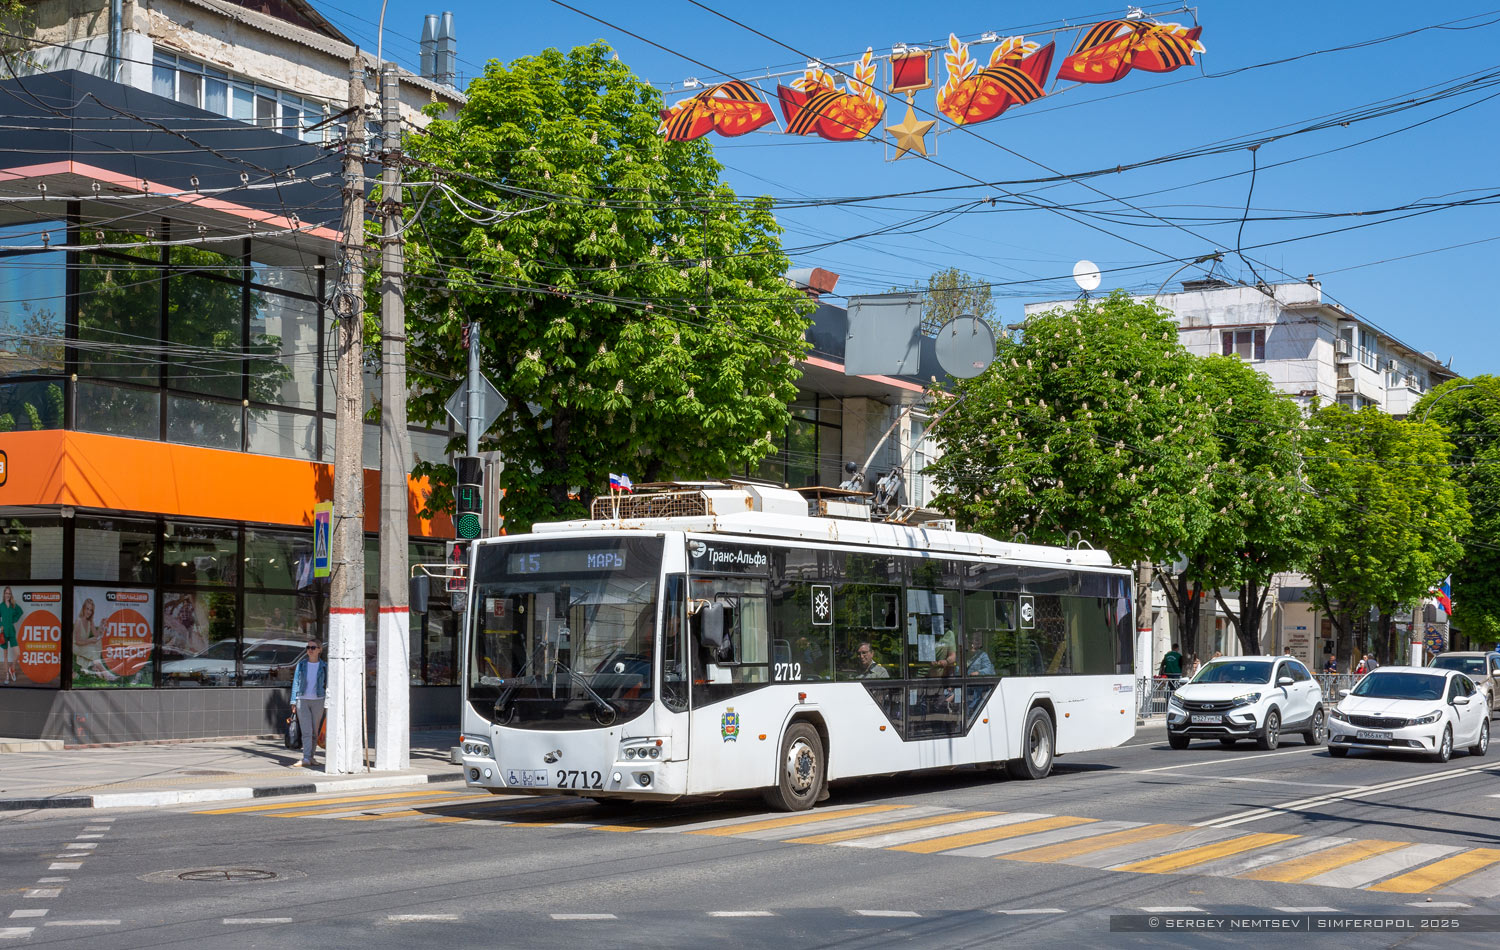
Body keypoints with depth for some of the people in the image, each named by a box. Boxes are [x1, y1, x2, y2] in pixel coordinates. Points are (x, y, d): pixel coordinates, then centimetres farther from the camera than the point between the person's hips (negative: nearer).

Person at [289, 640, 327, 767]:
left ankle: (310, 757, 16)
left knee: (315, 732, 5)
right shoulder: (301, 664, 5)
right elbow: (296, 683, 7)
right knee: (306, 731, -8)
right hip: (303, 700, -1)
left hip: (318, 700, 1)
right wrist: (294, 701, 3)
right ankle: (306, 759, -12)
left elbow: (327, 685, 8)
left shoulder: (324, 666, 4)